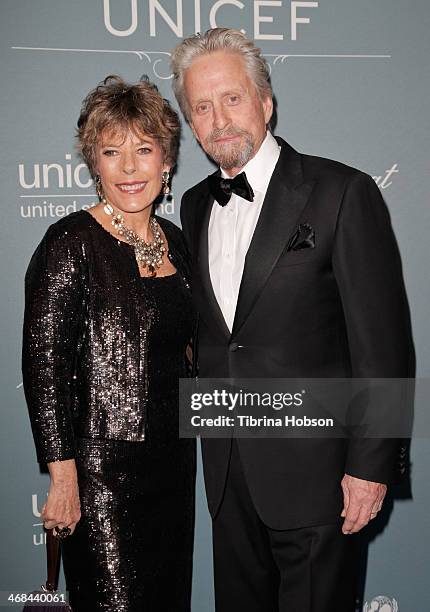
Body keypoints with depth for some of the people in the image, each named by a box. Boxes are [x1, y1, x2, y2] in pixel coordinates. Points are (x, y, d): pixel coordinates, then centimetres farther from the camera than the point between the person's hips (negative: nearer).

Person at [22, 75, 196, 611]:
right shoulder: (72, 243, -14)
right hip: (102, 468, -7)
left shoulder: (174, 240, 6)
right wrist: (63, 477, -17)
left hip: (174, 464, 7)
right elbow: (43, 366, -16)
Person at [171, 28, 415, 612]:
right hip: (228, 468, 6)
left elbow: (383, 342, -13)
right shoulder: (196, 205, 8)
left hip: (314, 469, -5)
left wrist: (371, 464, -14)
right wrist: (216, 441, 11)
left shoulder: (343, 193, -12)